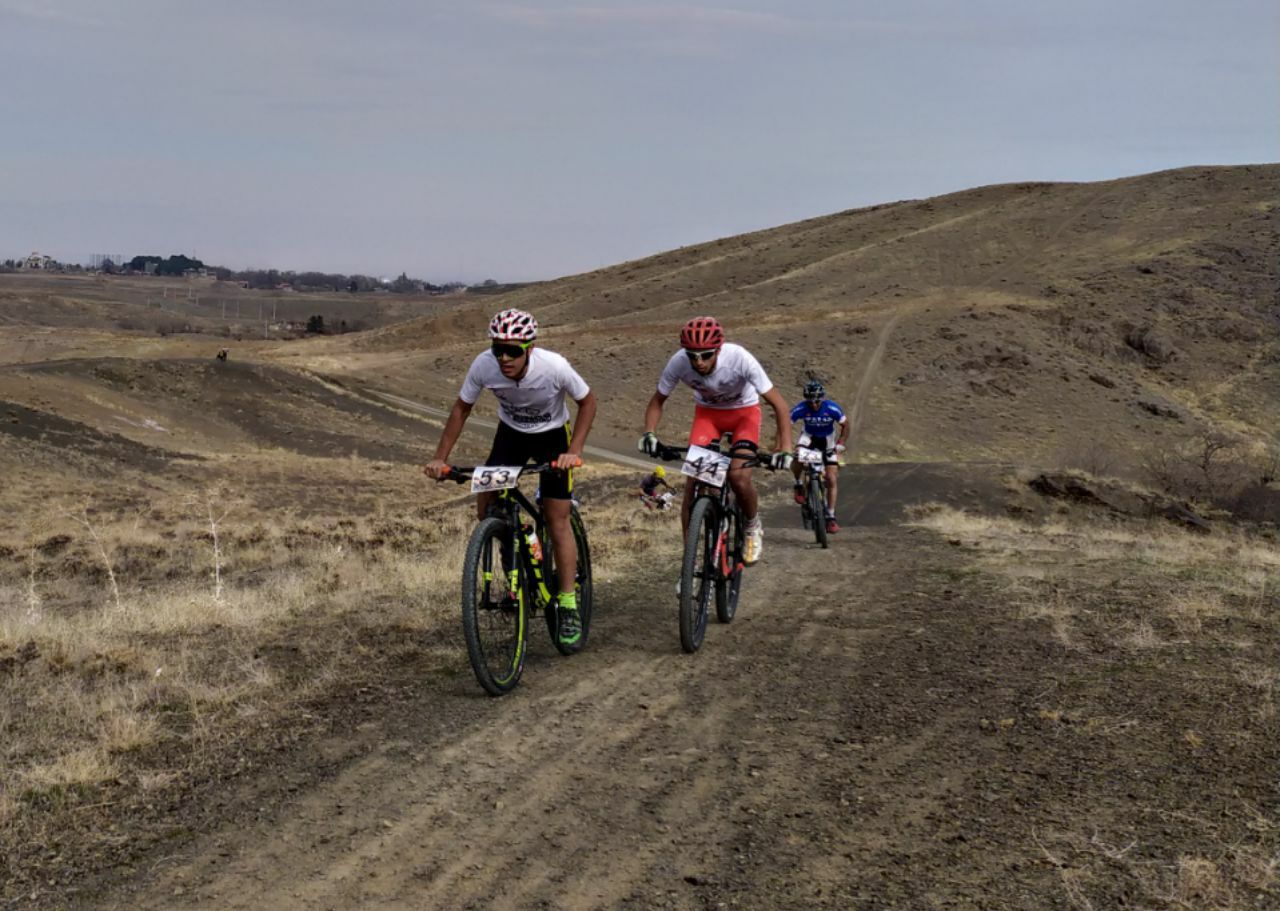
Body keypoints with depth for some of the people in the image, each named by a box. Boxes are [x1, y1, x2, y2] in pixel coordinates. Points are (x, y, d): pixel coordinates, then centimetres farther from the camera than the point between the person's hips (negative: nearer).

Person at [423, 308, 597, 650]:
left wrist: (574, 451, -26)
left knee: (556, 519, -8)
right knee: (486, 507, -12)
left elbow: (587, 401, -16)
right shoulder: (484, 365, -28)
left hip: (552, 435, -3)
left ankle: (568, 606, 1)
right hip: (511, 432, 3)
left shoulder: (554, 367, -34)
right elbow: (461, 408, -10)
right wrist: (440, 458, -15)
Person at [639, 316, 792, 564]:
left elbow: (779, 404, -30)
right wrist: (649, 433, -28)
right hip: (707, 411, 2)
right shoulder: (678, 363, -27)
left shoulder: (739, 358, -35)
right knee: (693, 481, -14)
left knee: (738, 475, -24)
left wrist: (785, 448, -39)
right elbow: (657, 401, -10)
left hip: (743, 411, -2)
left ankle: (753, 527, 8)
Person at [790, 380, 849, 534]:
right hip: (809, 437, 0)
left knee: (831, 479, -8)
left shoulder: (832, 408, -28)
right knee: (796, 461, -32)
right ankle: (799, 485, -1)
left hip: (827, 441, 0)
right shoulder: (800, 409, -28)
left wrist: (840, 443, -26)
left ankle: (831, 517, 0)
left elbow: (845, 425, -14)